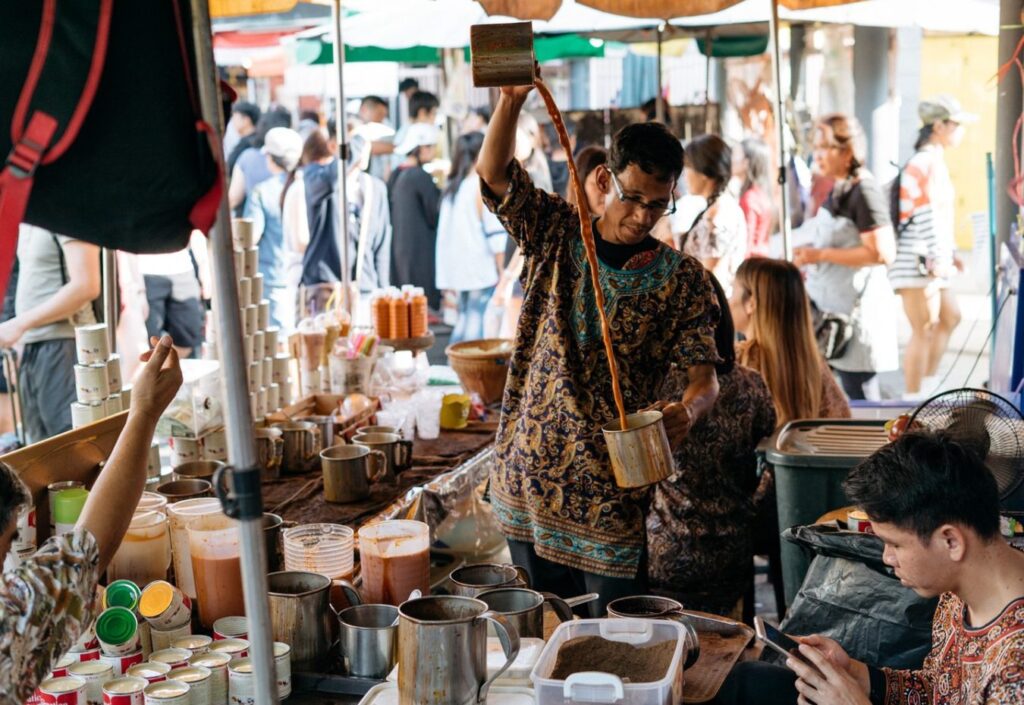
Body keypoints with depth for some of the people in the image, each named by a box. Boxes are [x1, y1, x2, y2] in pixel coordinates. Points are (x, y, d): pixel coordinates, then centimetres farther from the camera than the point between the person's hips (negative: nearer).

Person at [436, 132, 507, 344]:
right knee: (476, 321, -5)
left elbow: (446, 232, 15)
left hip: (457, 268, 7)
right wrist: (503, 271, -8)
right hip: (480, 268, -7)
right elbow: (495, 232, -12)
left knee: (464, 319, 12)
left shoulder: (451, 187, 13)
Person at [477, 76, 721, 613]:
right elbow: (493, 173, -7)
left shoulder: (681, 278, 0)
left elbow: (704, 373, -5)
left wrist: (688, 408, -27)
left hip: (612, 482, -2)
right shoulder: (556, 235, 3)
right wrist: (512, 100, -23)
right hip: (530, 468, 2)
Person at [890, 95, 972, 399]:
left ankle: (927, 385, 26)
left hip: (932, 261, 10)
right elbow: (925, 218, -19)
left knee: (950, 317, 17)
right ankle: (912, 397, 5)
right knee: (925, 329, -4)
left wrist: (951, 253, 20)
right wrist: (937, 260, -20)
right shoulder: (923, 165, -16)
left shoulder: (936, 162, 15)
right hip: (918, 260, -10)